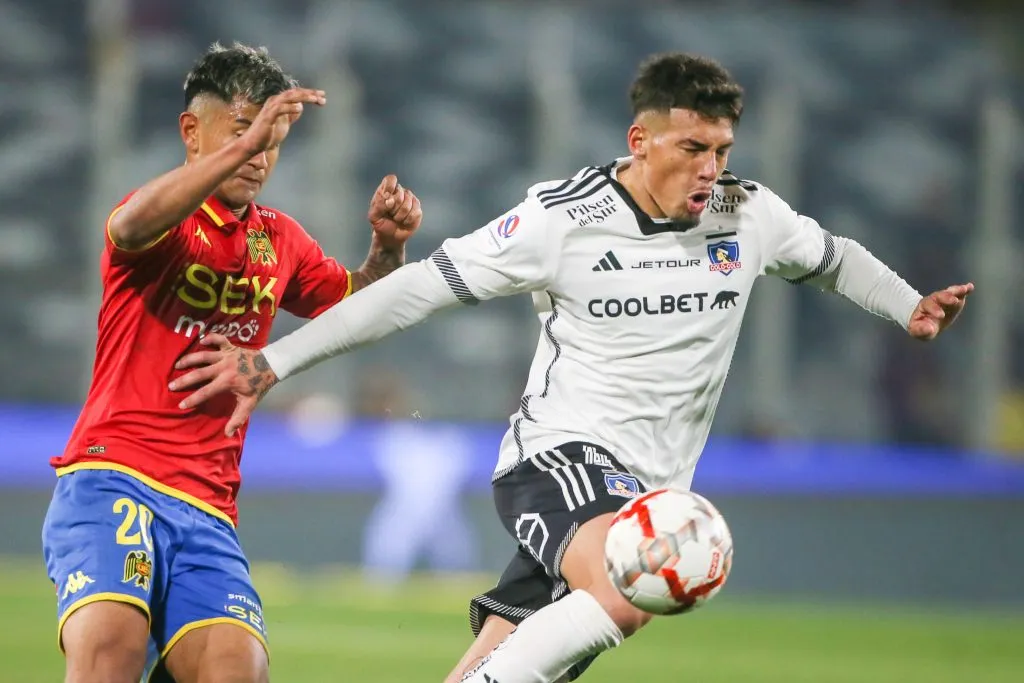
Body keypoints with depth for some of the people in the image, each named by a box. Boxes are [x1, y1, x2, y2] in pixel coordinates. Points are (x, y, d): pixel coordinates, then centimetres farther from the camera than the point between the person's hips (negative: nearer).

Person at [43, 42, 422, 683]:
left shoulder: (279, 240, 18)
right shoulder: (166, 220, -1)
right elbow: (132, 226, -26)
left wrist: (388, 248, 8)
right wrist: (243, 143, -33)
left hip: (207, 510, 5)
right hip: (111, 478, -5)